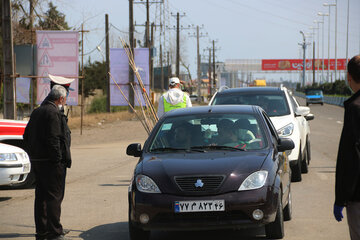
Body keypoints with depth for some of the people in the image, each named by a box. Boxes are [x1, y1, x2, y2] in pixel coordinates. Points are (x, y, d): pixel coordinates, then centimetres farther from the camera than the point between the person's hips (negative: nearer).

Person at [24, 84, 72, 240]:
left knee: (41, 196, 14)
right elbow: (53, 139, -22)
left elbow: (27, 136, 20)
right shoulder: (54, 113, -15)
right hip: (51, 163, -9)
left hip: (37, 161, 10)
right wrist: (59, 159, -19)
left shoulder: (36, 112, 15)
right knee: (54, 196, -6)